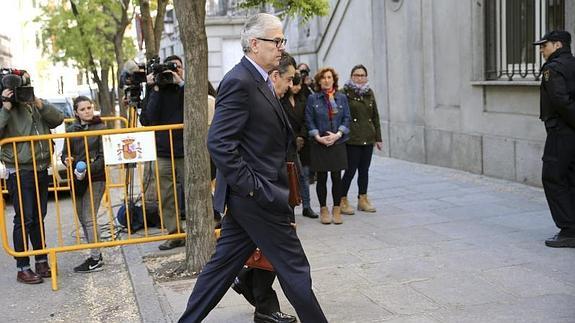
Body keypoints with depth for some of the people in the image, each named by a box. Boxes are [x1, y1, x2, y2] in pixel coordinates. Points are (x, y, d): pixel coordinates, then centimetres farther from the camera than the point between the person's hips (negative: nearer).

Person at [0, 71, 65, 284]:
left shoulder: (37, 106, 10)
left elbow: (58, 119, 2)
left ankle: (42, 262, 24)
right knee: (24, 219, -4)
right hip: (20, 172, -6)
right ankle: (23, 269, 4)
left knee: (39, 218, 14)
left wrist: (40, 104, -10)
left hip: (41, 170, 6)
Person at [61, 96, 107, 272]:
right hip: (77, 179, 6)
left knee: (89, 218, -8)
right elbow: (65, 153, 11)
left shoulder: (101, 128, -5)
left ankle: (95, 259, 0)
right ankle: (96, 254, 22)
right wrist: (67, 160, -12)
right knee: (82, 219, 11)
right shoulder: (71, 130, 8)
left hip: (95, 178, -6)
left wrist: (88, 170, -22)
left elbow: (103, 157, -9)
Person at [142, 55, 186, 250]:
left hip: (185, 152, -2)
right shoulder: (157, 91, 9)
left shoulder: (185, 88, 6)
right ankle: (174, 234, 11)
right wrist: (156, 89, -8)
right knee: (167, 198, 3)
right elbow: (150, 117, -5)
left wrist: (181, 83, -15)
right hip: (163, 153, 2)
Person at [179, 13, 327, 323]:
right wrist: (251, 187, -19)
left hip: (248, 196, 10)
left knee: (223, 263, 16)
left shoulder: (258, 81, 15)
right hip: (258, 196, -10)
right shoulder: (239, 81, -16)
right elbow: (219, 143, -22)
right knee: (294, 267, 3)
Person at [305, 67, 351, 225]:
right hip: (319, 144, -1)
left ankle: (336, 209, 15)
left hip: (338, 143, 1)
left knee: (337, 177, 3)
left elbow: (346, 118, 4)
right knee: (321, 178, 5)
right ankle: (323, 209, 17)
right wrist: (318, 137, -12)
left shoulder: (342, 98, 6)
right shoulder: (313, 99, 1)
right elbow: (309, 120, -1)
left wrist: (338, 134, -10)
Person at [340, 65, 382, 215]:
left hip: (368, 138, 5)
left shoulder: (370, 92, 12)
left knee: (364, 170, 11)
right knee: (351, 170, -4)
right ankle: (342, 201, 8)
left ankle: (363, 199, 21)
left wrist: (378, 137, 12)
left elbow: (375, 116, 15)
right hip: (352, 139, -5)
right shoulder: (345, 93, -5)